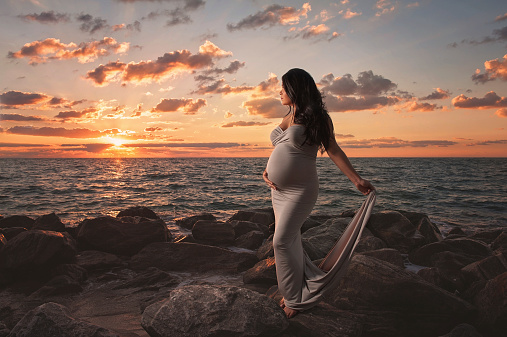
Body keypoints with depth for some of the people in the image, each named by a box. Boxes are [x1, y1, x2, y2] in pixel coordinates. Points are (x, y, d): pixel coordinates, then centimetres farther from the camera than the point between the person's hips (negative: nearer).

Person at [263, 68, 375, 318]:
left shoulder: (316, 117, -5)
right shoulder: (288, 117, 15)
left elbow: (333, 150, -6)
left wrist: (356, 179, -11)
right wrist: (267, 171, 3)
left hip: (300, 190, -7)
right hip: (279, 190, 8)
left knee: (282, 241, -12)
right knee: (291, 242, 10)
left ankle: (294, 298, 2)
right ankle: (305, 286, 25)